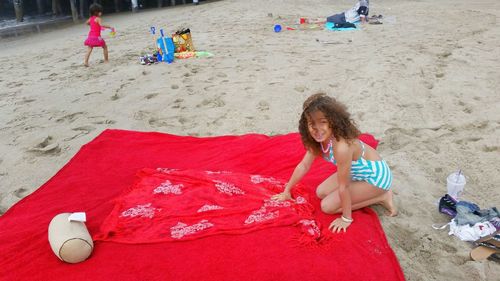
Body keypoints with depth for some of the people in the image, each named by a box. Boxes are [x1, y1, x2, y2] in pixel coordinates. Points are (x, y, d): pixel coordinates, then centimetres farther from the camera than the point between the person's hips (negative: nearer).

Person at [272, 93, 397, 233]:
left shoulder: (341, 146, -38)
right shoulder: (318, 139, -12)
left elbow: (343, 187, -27)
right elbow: (304, 165, 1)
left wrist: (346, 218, -15)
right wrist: (287, 191, 7)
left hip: (377, 175, -8)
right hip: (357, 172, 8)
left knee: (328, 206, -8)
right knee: (321, 192, 7)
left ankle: (381, 197, 0)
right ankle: (371, 193, 13)